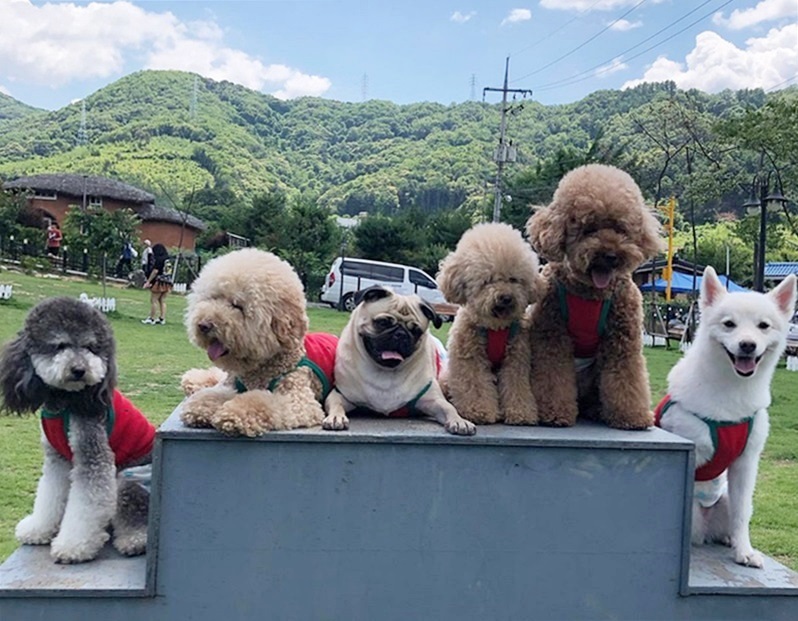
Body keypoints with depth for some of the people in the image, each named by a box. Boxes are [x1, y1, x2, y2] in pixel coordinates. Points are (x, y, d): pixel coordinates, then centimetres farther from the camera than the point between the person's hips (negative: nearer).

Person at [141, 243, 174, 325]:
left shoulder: (159, 259, -14)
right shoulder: (169, 260, 8)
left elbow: (155, 271, -17)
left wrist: (148, 281, -13)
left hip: (159, 282, -8)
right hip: (168, 282, 8)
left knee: (154, 300, 0)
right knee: (162, 301, 13)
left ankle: (152, 319, 3)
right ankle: (162, 319, 14)